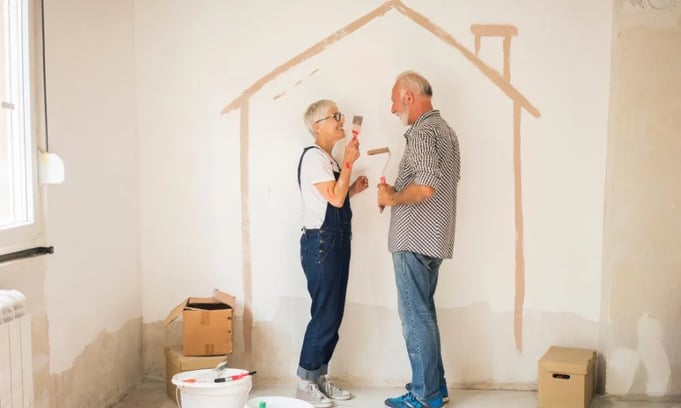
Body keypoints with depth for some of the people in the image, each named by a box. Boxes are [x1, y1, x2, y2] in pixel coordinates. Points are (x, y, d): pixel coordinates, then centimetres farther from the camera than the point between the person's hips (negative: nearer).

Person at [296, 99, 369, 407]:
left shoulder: (328, 159, 17)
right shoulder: (313, 156, -12)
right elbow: (334, 199, -20)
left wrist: (353, 188, 8)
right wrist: (349, 162, -15)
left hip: (337, 242, 9)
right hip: (321, 242, -9)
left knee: (333, 315, 10)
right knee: (324, 315, -6)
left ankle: (320, 378, 19)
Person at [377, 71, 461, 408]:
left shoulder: (421, 132, -15)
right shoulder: (445, 129, 16)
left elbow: (425, 186, -28)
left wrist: (393, 198, -12)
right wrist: (396, 192, 15)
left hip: (414, 241, -10)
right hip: (433, 239, 10)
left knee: (415, 316, -2)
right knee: (423, 312, 18)